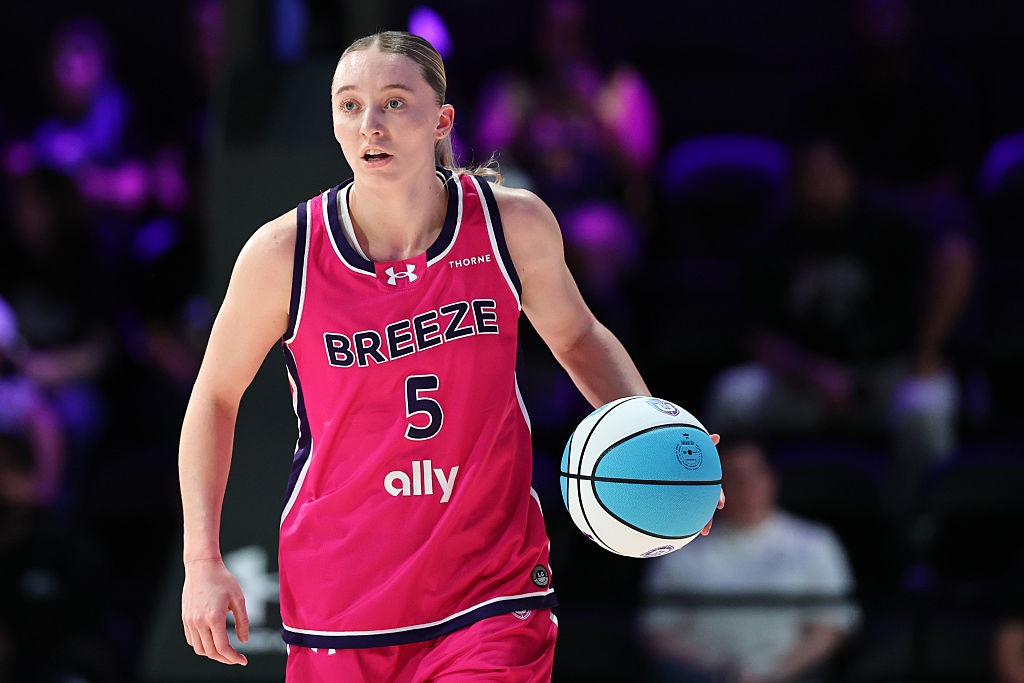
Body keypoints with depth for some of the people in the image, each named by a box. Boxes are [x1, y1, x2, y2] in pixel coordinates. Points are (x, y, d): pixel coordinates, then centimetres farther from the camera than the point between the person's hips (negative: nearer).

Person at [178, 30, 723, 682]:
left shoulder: (514, 224, -6)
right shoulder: (283, 254, -10)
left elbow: (576, 336, 14)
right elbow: (216, 395, 6)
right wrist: (204, 562, 1)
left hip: (492, 599, 0)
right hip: (339, 600, 0)